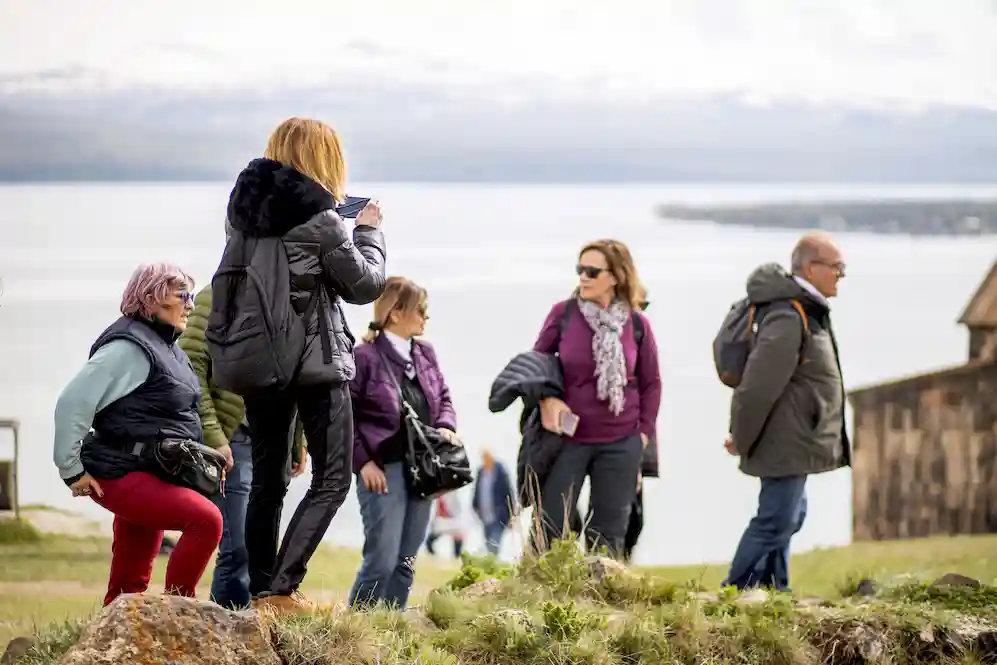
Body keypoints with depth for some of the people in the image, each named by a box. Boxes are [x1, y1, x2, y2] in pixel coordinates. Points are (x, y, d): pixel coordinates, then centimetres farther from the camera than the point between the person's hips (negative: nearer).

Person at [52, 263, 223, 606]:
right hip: (123, 475, -10)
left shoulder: (165, 347, 16)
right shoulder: (128, 347, -15)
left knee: (130, 584, 11)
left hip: (152, 478, 10)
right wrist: (72, 470, -16)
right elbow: (72, 403, -18)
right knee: (206, 519, -27)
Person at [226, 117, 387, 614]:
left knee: (267, 481, 13)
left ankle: (261, 592, 12)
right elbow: (366, 285, -6)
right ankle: (282, 590, -11)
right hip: (316, 364, -6)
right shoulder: (321, 220, -14)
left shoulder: (246, 214, 4)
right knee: (331, 480, 0)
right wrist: (369, 231, 12)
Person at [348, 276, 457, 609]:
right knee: (382, 559, -10)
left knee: (406, 560, 9)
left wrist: (446, 426, 1)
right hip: (383, 469, -7)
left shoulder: (425, 354, 10)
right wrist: (363, 461, -12)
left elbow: (443, 398, 21)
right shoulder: (365, 357, -10)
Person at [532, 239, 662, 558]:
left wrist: (644, 432, 3)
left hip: (620, 443, 1)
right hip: (568, 437, -1)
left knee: (608, 532, 8)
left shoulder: (636, 324, -2)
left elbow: (651, 383, 8)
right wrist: (546, 399, -11)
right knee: (549, 524, -1)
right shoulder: (563, 313, -6)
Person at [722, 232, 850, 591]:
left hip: (795, 441, 11)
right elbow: (758, 386, -23)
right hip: (786, 444, -11)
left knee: (788, 516, 18)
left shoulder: (810, 313, 12)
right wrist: (741, 439, -12)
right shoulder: (788, 319, -23)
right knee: (777, 521, -7)